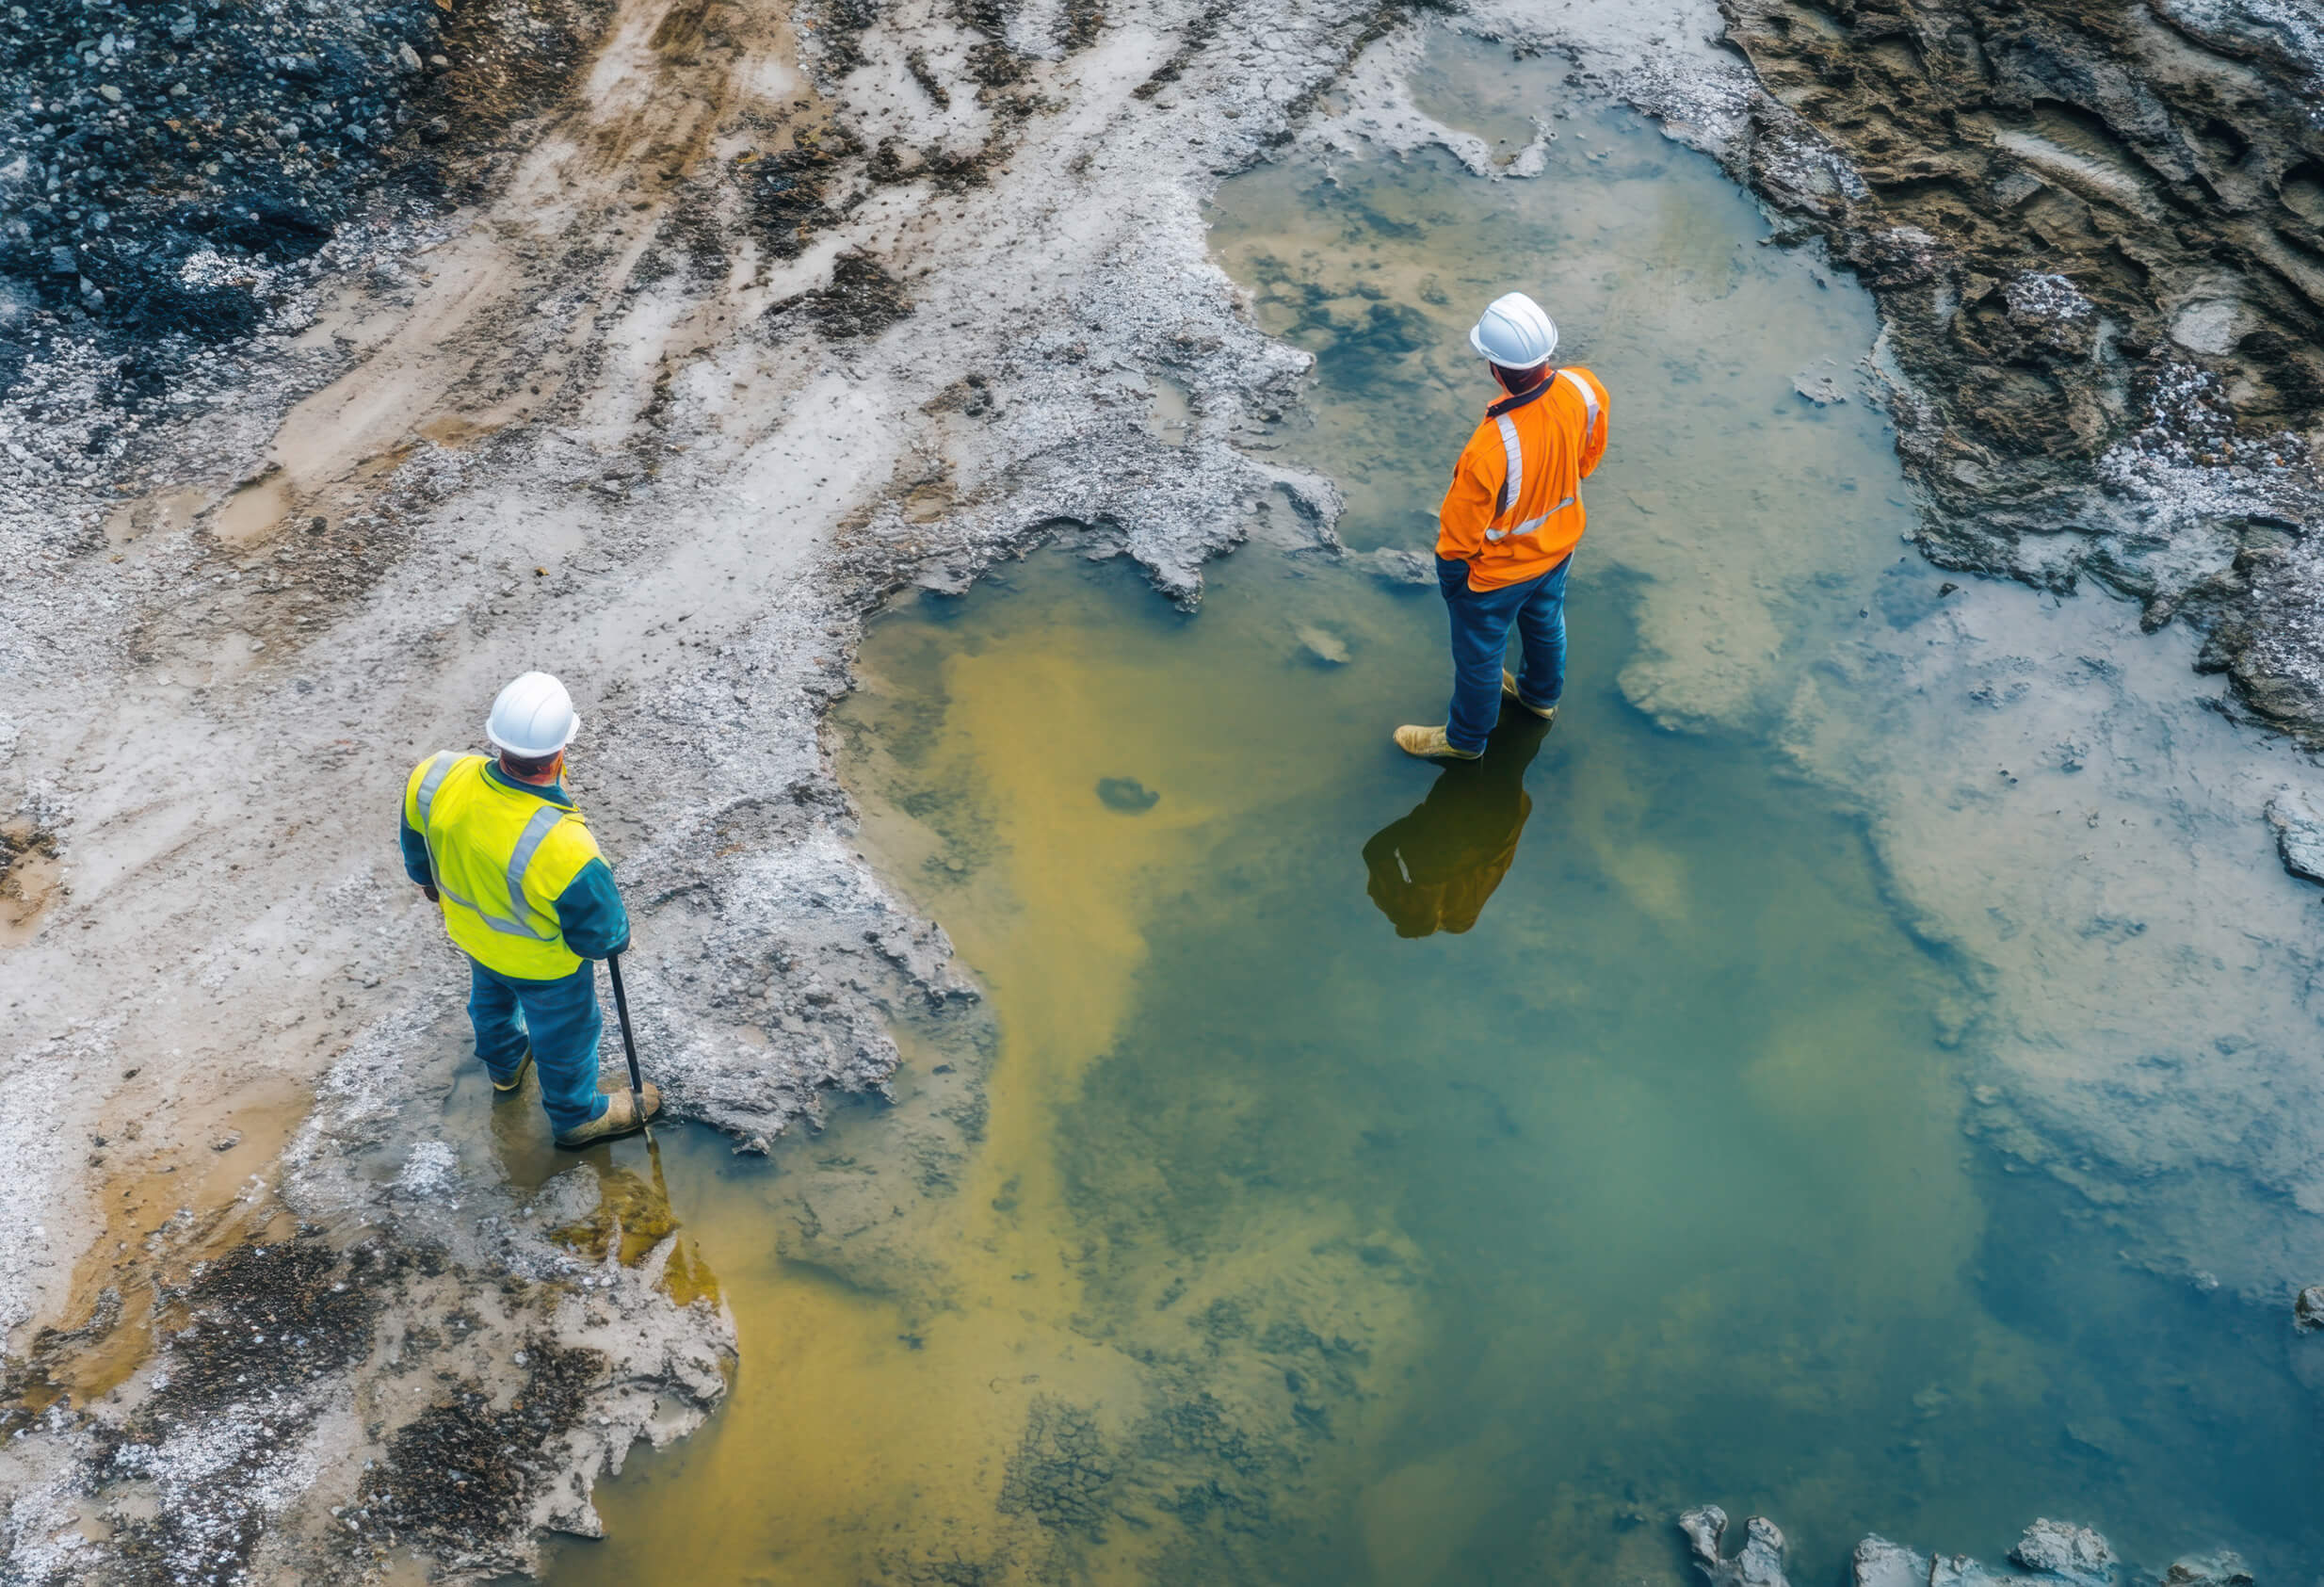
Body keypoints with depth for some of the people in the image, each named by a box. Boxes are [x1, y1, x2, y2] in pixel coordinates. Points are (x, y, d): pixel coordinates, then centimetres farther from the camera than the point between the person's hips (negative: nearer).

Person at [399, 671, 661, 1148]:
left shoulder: (437, 777, -32)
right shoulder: (562, 847, -47)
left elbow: (415, 836, -6)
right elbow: (598, 929, -28)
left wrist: (426, 876, 16)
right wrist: (617, 935, -3)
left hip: (470, 929, 5)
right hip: (545, 962, -5)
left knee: (492, 999, 37)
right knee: (564, 1033, 26)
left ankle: (505, 1065, 69)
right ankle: (578, 1114, 54)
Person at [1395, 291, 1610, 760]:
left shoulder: (1491, 450, -46)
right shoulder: (1583, 390, -27)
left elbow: (1461, 527, -27)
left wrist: (1449, 571, -6)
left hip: (1498, 571, -6)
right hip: (1559, 543, 6)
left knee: (1479, 654, 22)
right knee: (1545, 620, 35)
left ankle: (1465, 738, 49)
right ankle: (1541, 694, 65)